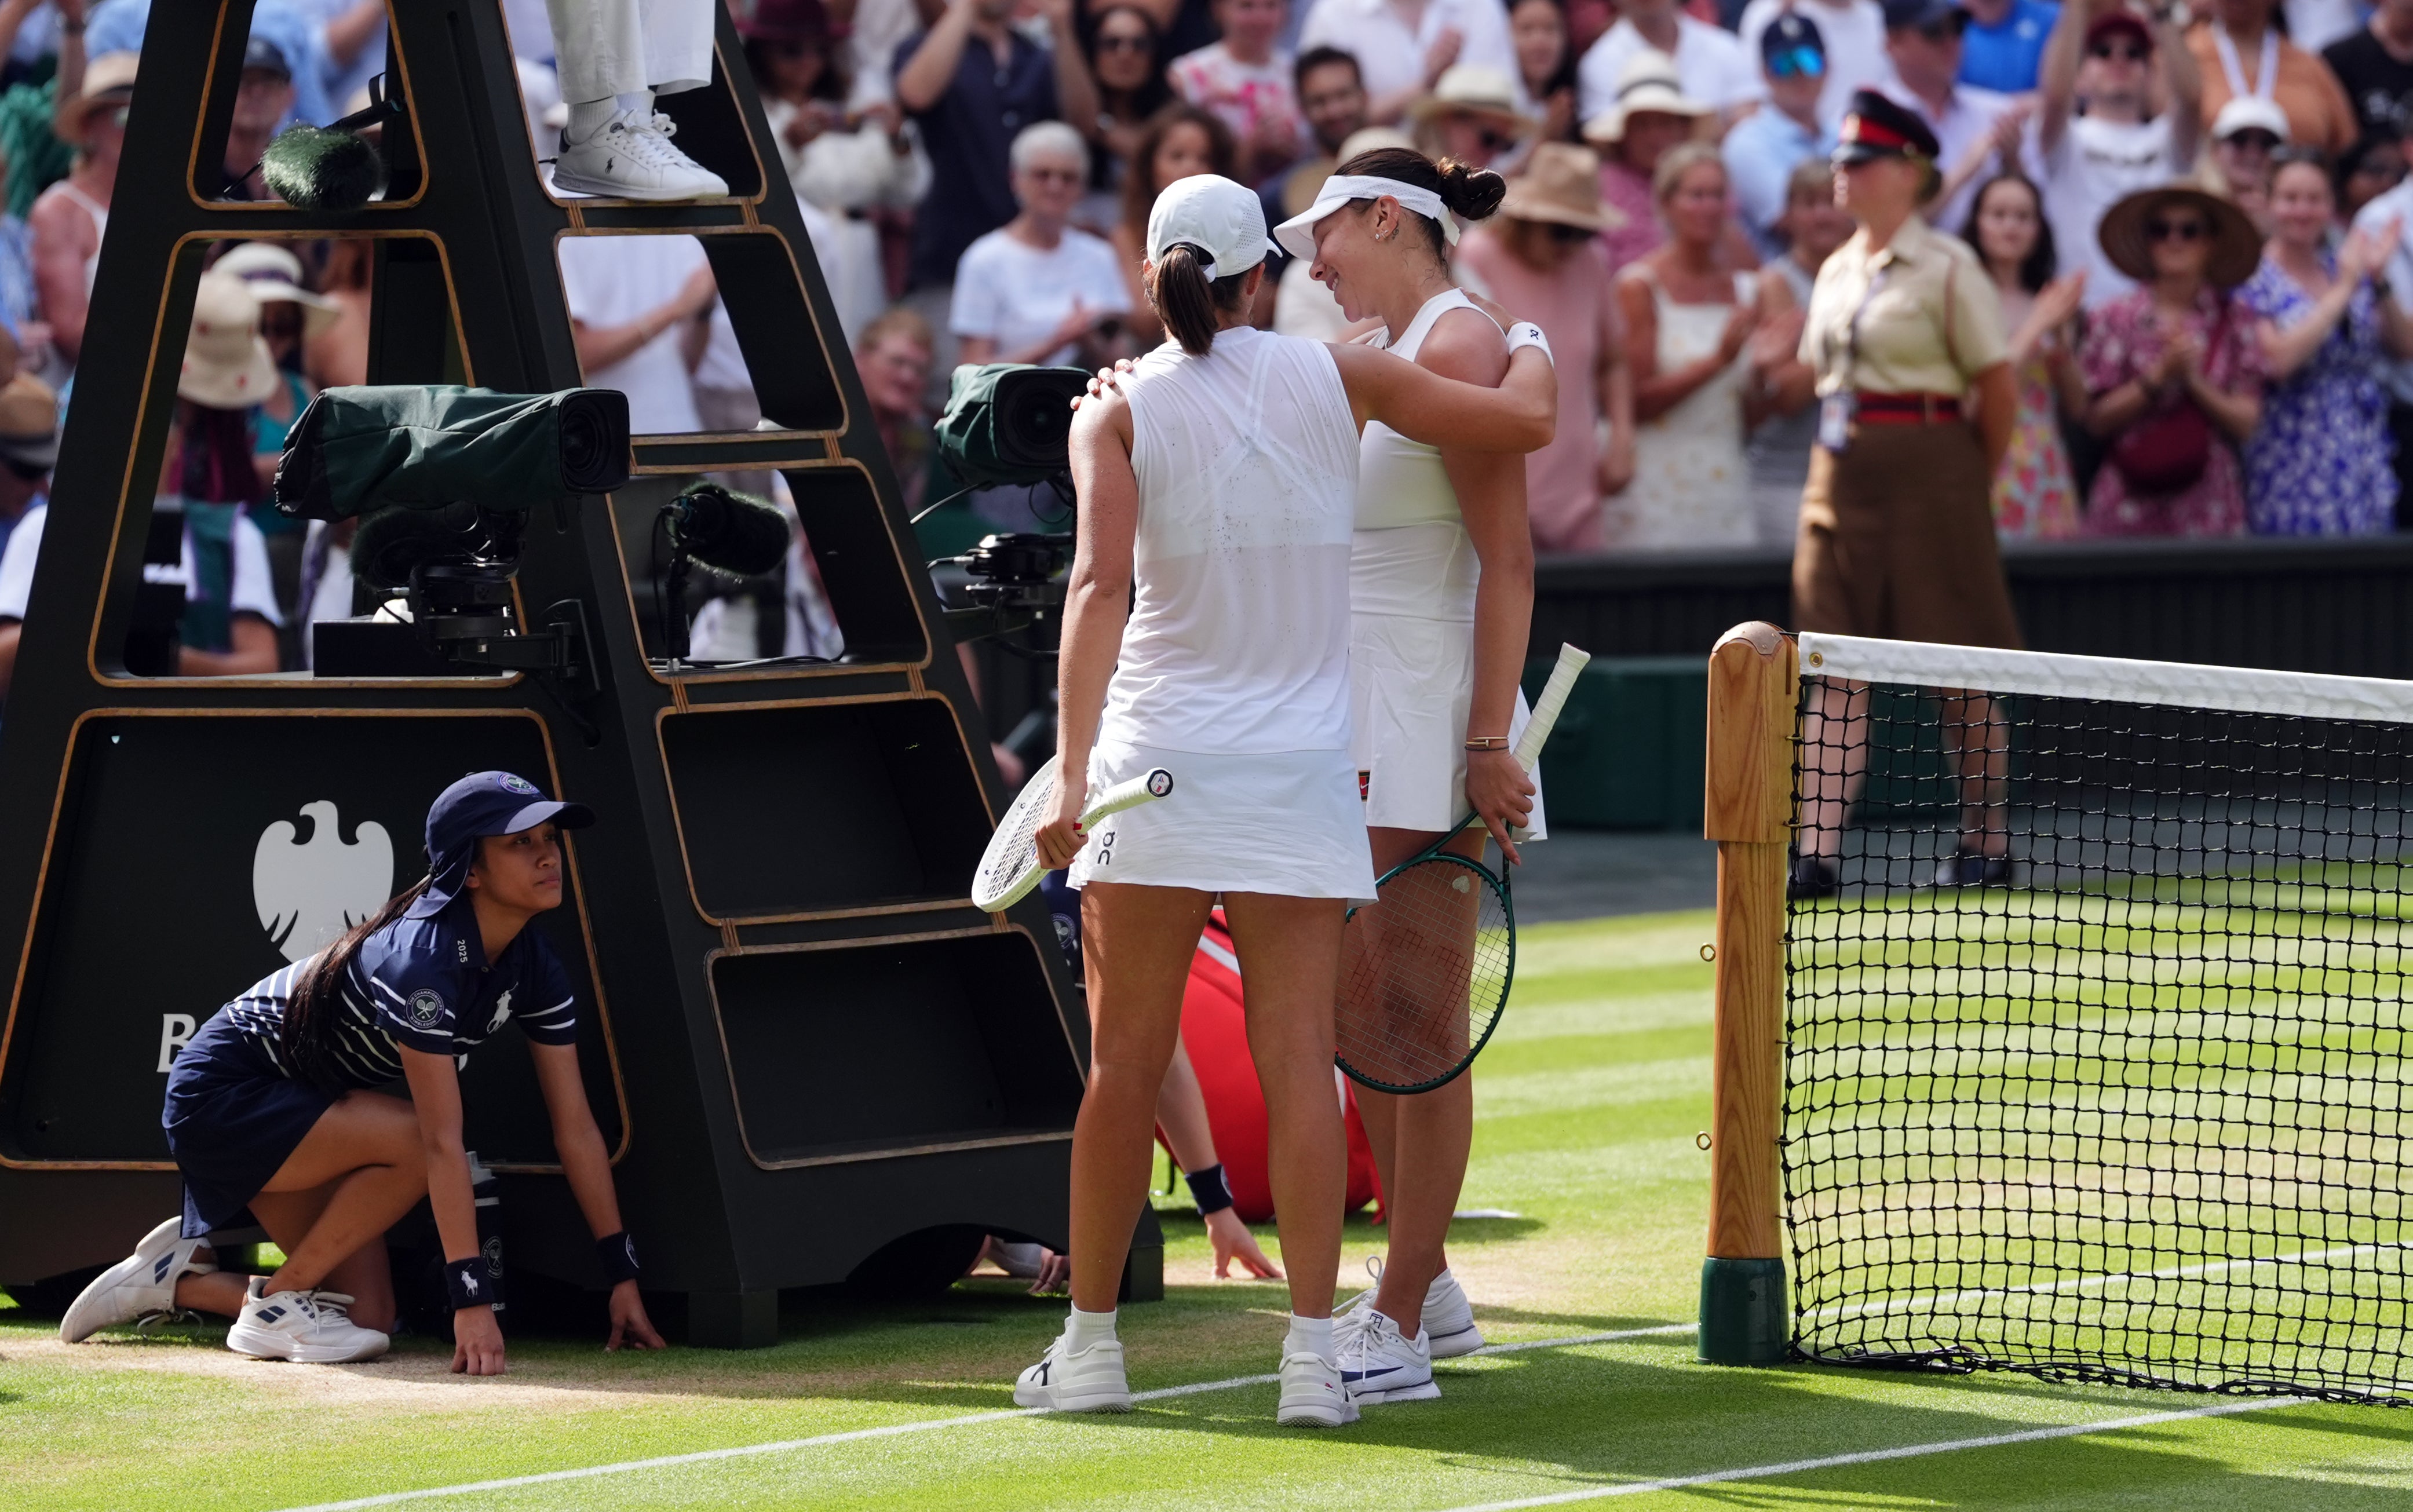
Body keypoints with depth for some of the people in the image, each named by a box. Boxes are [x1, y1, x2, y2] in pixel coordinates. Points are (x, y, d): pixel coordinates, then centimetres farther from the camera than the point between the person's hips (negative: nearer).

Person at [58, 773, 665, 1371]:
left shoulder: (534, 968, -6)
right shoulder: (423, 956, -31)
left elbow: (576, 1126, -2)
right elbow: (441, 1142, -35)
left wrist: (622, 1275, -5)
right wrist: (472, 1298, -38)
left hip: (304, 1103, 9)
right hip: (219, 1096, -9)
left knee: (368, 1319, 1)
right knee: (410, 1140, -31)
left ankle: (179, 1275, 18)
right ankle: (277, 1304, -14)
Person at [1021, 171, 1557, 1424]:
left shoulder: (1118, 413, -2)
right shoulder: (1335, 378, 1)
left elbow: (1103, 585, -14)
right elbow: (1524, 422, 5)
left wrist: (1072, 772, -20)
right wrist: (1529, 346, 28)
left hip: (1155, 763, -1)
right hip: (1303, 765, 1)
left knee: (1127, 1063, 7)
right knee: (1299, 1061, -1)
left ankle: (1090, 1343, 12)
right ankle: (1312, 1354, -6)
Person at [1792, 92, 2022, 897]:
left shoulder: (1947, 268, -7)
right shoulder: (1836, 272, 14)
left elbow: (1997, 387, -6)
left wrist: (1973, 482, 2)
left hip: (1927, 474, -6)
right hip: (1839, 470, 6)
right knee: (1835, 672, -1)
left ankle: (1986, 844, 13)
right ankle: (1816, 852, -7)